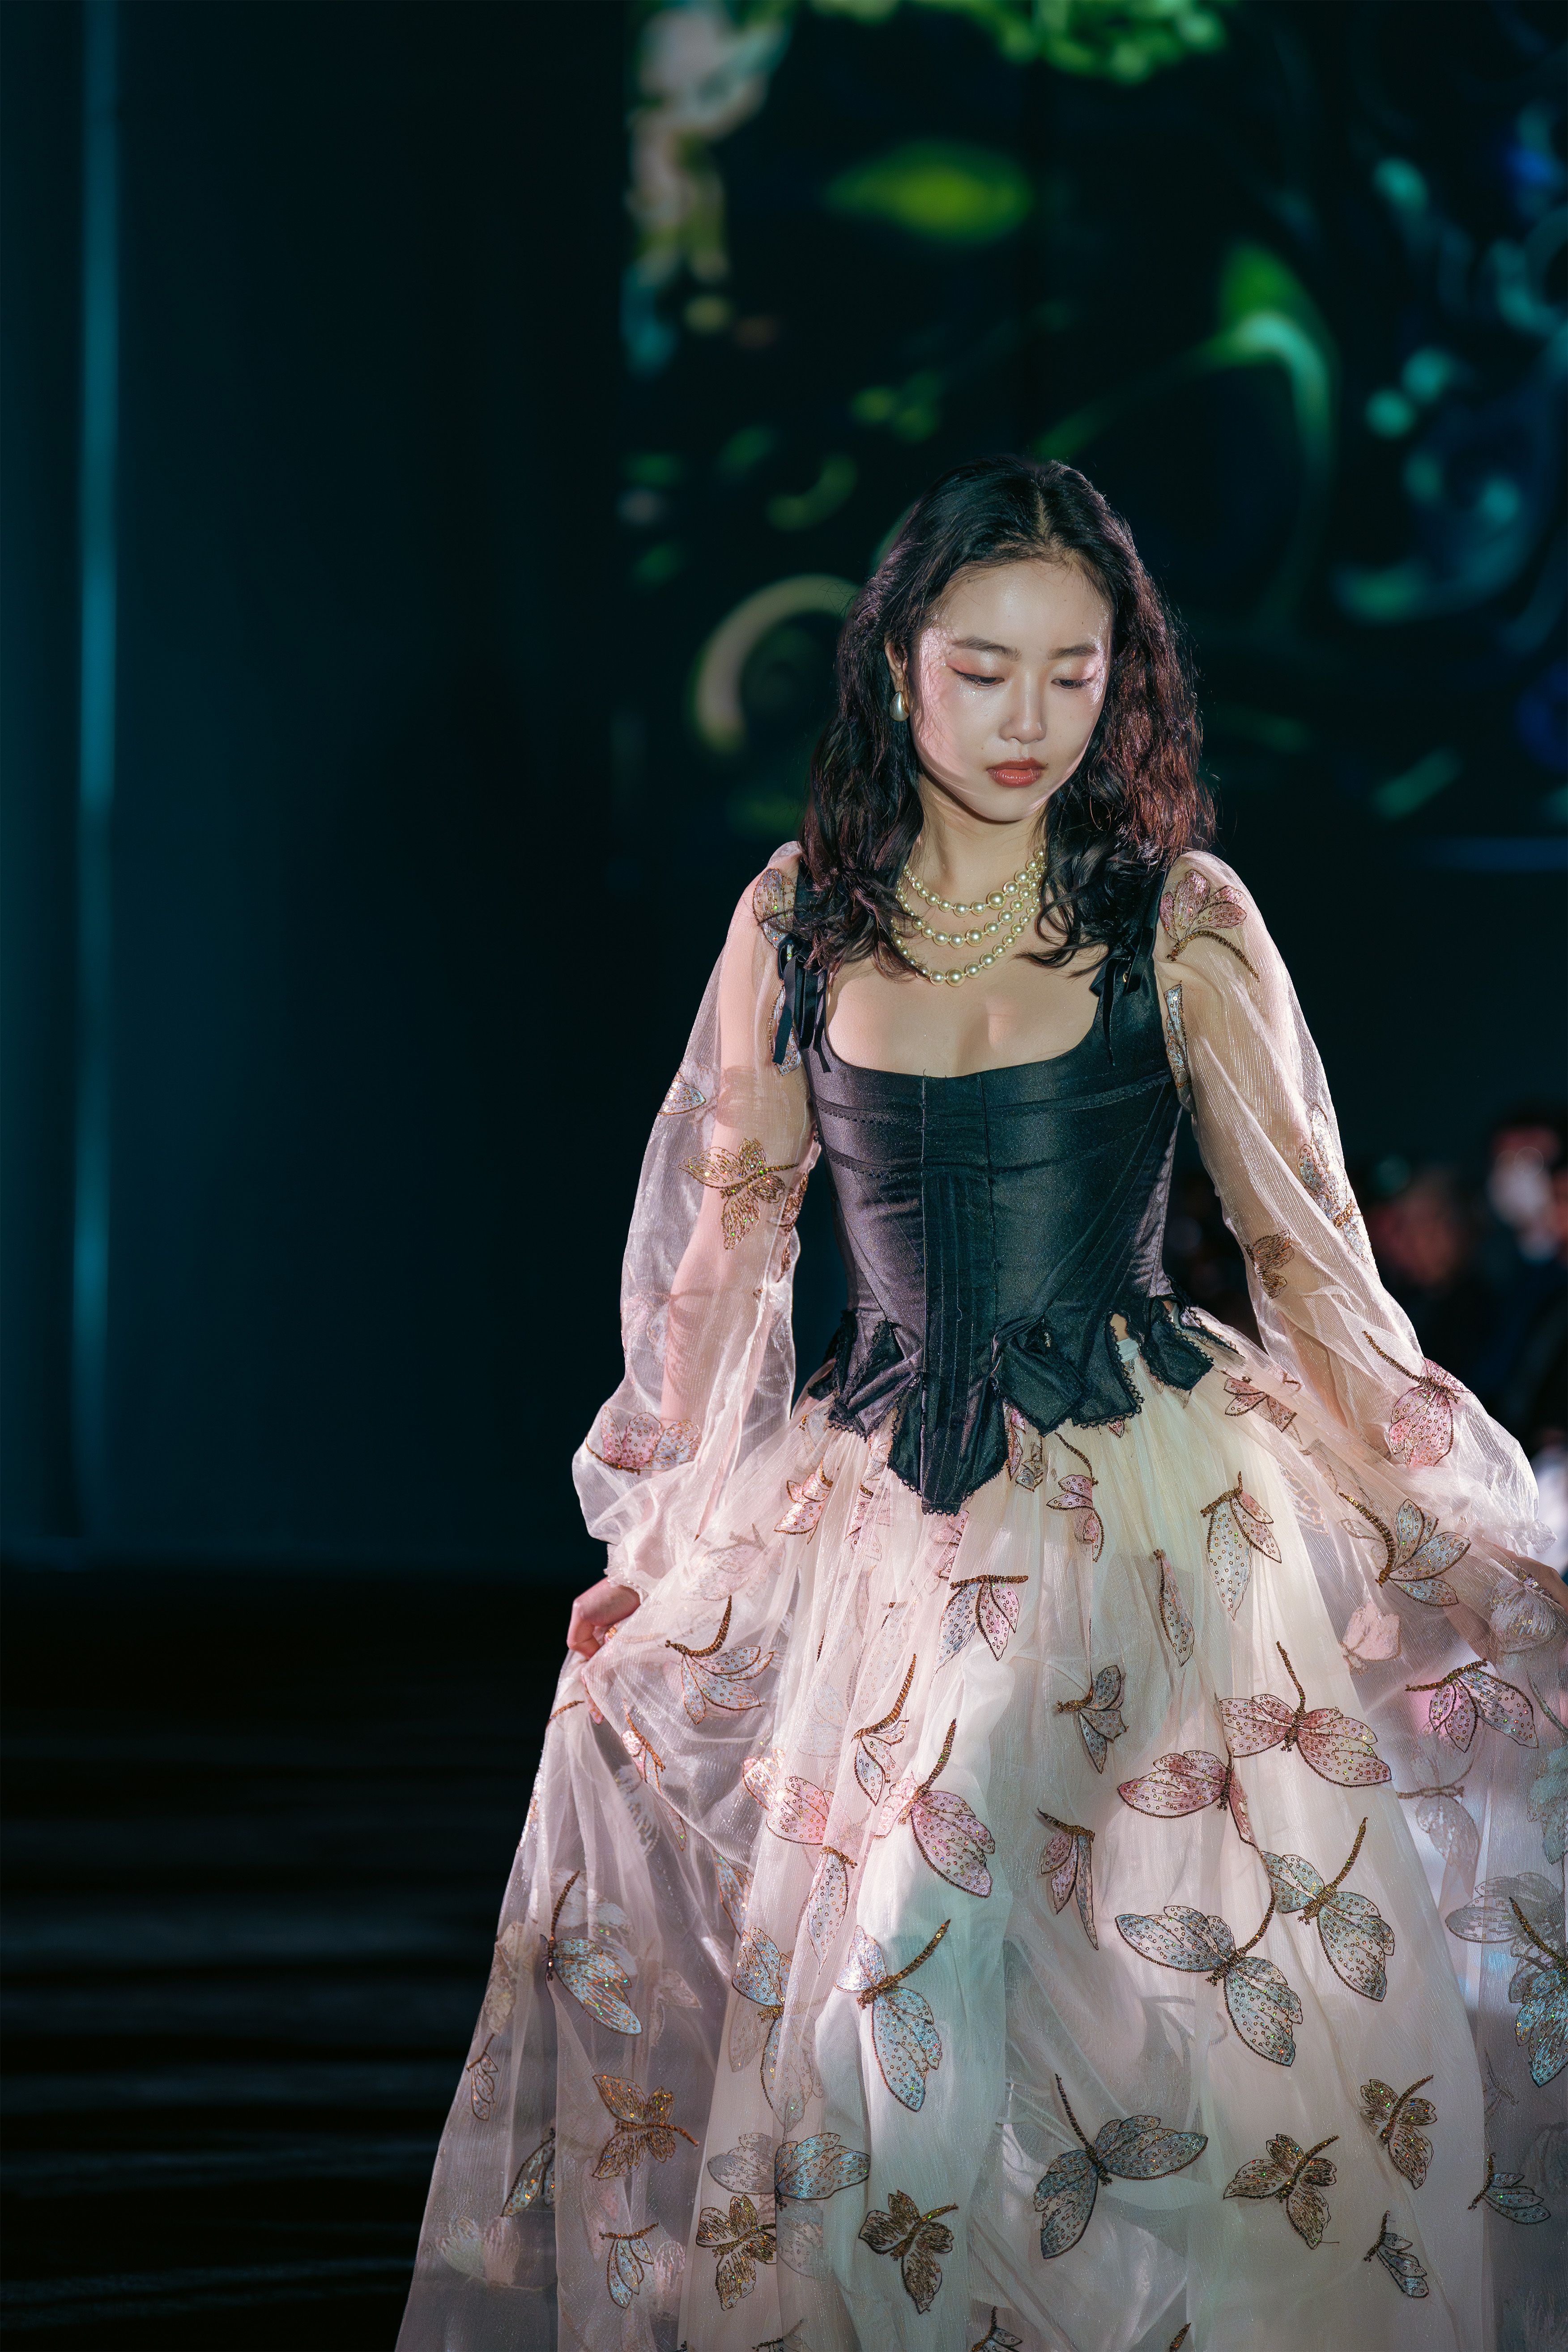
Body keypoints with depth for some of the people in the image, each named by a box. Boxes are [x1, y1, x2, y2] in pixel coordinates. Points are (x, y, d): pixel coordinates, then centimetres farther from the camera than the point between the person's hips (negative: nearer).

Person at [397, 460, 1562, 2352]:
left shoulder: (1181, 918, -2)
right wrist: (664, 1533, 15)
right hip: (867, 1524, 2)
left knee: (1214, 2023, -8)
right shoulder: (799, 916, 5)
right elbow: (726, 1233, 13)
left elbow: (1305, 1249, 2)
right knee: (851, 2027, 3)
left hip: (1159, 1515, -2)